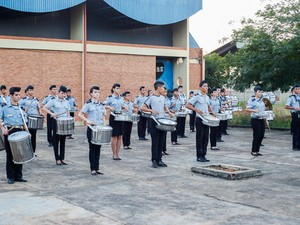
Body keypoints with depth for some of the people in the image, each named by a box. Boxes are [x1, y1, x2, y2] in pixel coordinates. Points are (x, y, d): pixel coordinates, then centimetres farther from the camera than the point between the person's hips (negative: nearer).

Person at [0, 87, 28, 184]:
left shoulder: (21, 108, 13)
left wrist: (27, 132, 4)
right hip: (9, 132, -4)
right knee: (10, 155, 0)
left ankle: (18, 176, 15)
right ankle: (10, 177, 8)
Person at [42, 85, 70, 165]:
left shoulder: (66, 102, 10)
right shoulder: (53, 101, -3)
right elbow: (44, 108, -5)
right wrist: (51, 113, -18)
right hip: (56, 122, -4)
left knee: (63, 141, 8)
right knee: (56, 140, 2)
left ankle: (62, 158, 15)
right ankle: (57, 159, 8)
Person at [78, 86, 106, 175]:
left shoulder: (101, 105, 10)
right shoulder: (88, 104, -4)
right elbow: (80, 114, -6)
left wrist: (104, 124, 3)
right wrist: (87, 121, -16)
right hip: (91, 128, -4)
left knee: (98, 148, 7)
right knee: (92, 148, 1)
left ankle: (97, 168, 13)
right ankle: (93, 169, 7)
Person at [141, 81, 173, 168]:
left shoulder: (163, 98, 12)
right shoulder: (151, 98, -7)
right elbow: (143, 108, -8)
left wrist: (169, 112, 10)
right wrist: (152, 110, -20)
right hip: (154, 121, -6)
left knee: (161, 141, 8)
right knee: (155, 141, -3)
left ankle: (159, 160, 15)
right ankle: (154, 160, 4)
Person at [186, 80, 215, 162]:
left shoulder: (207, 97, 13)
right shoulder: (197, 97, -7)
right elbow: (188, 105, -12)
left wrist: (212, 112, 11)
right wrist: (196, 110, -22)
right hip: (199, 119, -7)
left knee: (205, 138, 7)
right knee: (199, 138, -2)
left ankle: (203, 155, 14)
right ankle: (199, 156, 5)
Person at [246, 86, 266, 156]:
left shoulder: (261, 100, 14)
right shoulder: (252, 100, -8)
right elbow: (247, 109, -17)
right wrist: (254, 110, -32)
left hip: (261, 119, 7)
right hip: (255, 119, -7)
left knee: (261, 136, 6)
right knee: (256, 136, -5)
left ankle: (257, 150, 17)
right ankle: (253, 151, 9)